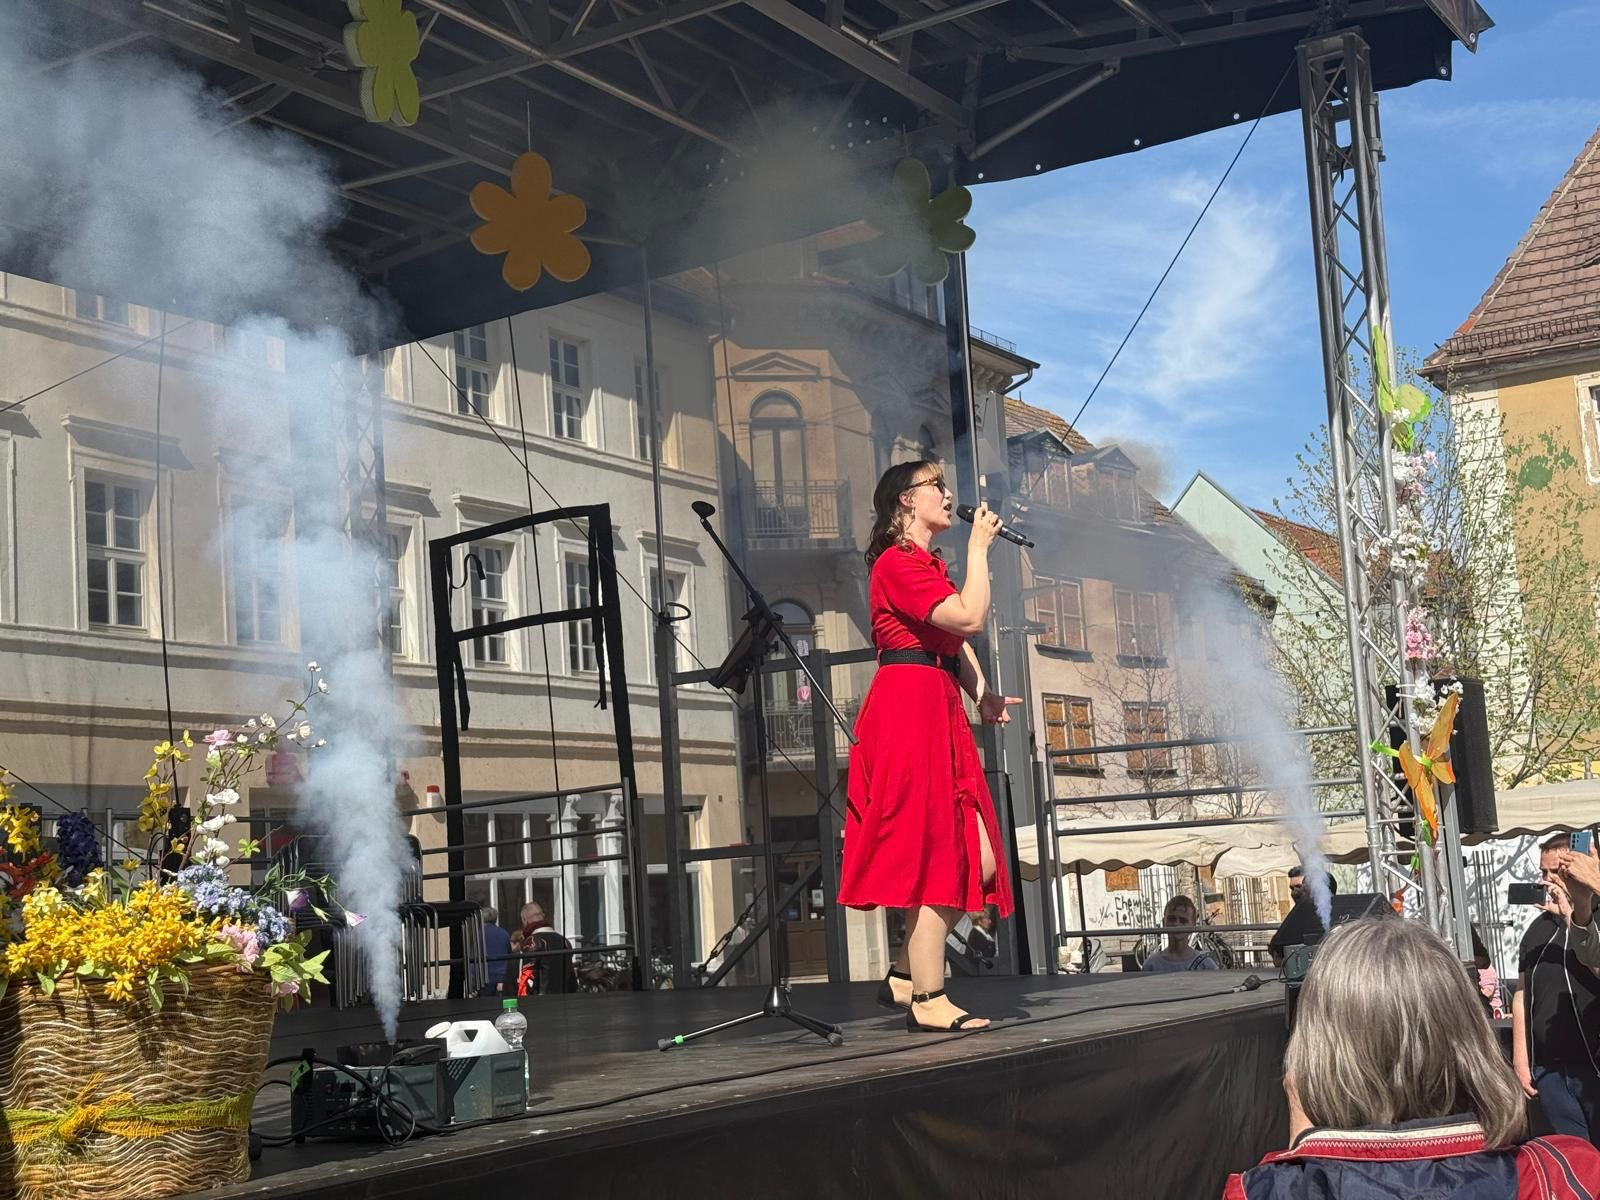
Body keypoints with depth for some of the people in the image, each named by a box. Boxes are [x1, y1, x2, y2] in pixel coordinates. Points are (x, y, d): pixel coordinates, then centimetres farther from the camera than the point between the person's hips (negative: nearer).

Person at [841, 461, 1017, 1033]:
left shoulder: (930, 566, 25)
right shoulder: (897, 562, -8)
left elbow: (958, 643, 19)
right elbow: (970, 619, -18)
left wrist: (982, 695, 2)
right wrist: (979, 547, -7)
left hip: (940, 713, 10)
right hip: (910, 709, -10)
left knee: (979, 861, 4)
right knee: (934, 857, -9)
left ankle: (905, 975, 13)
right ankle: (928, 1000, -4)